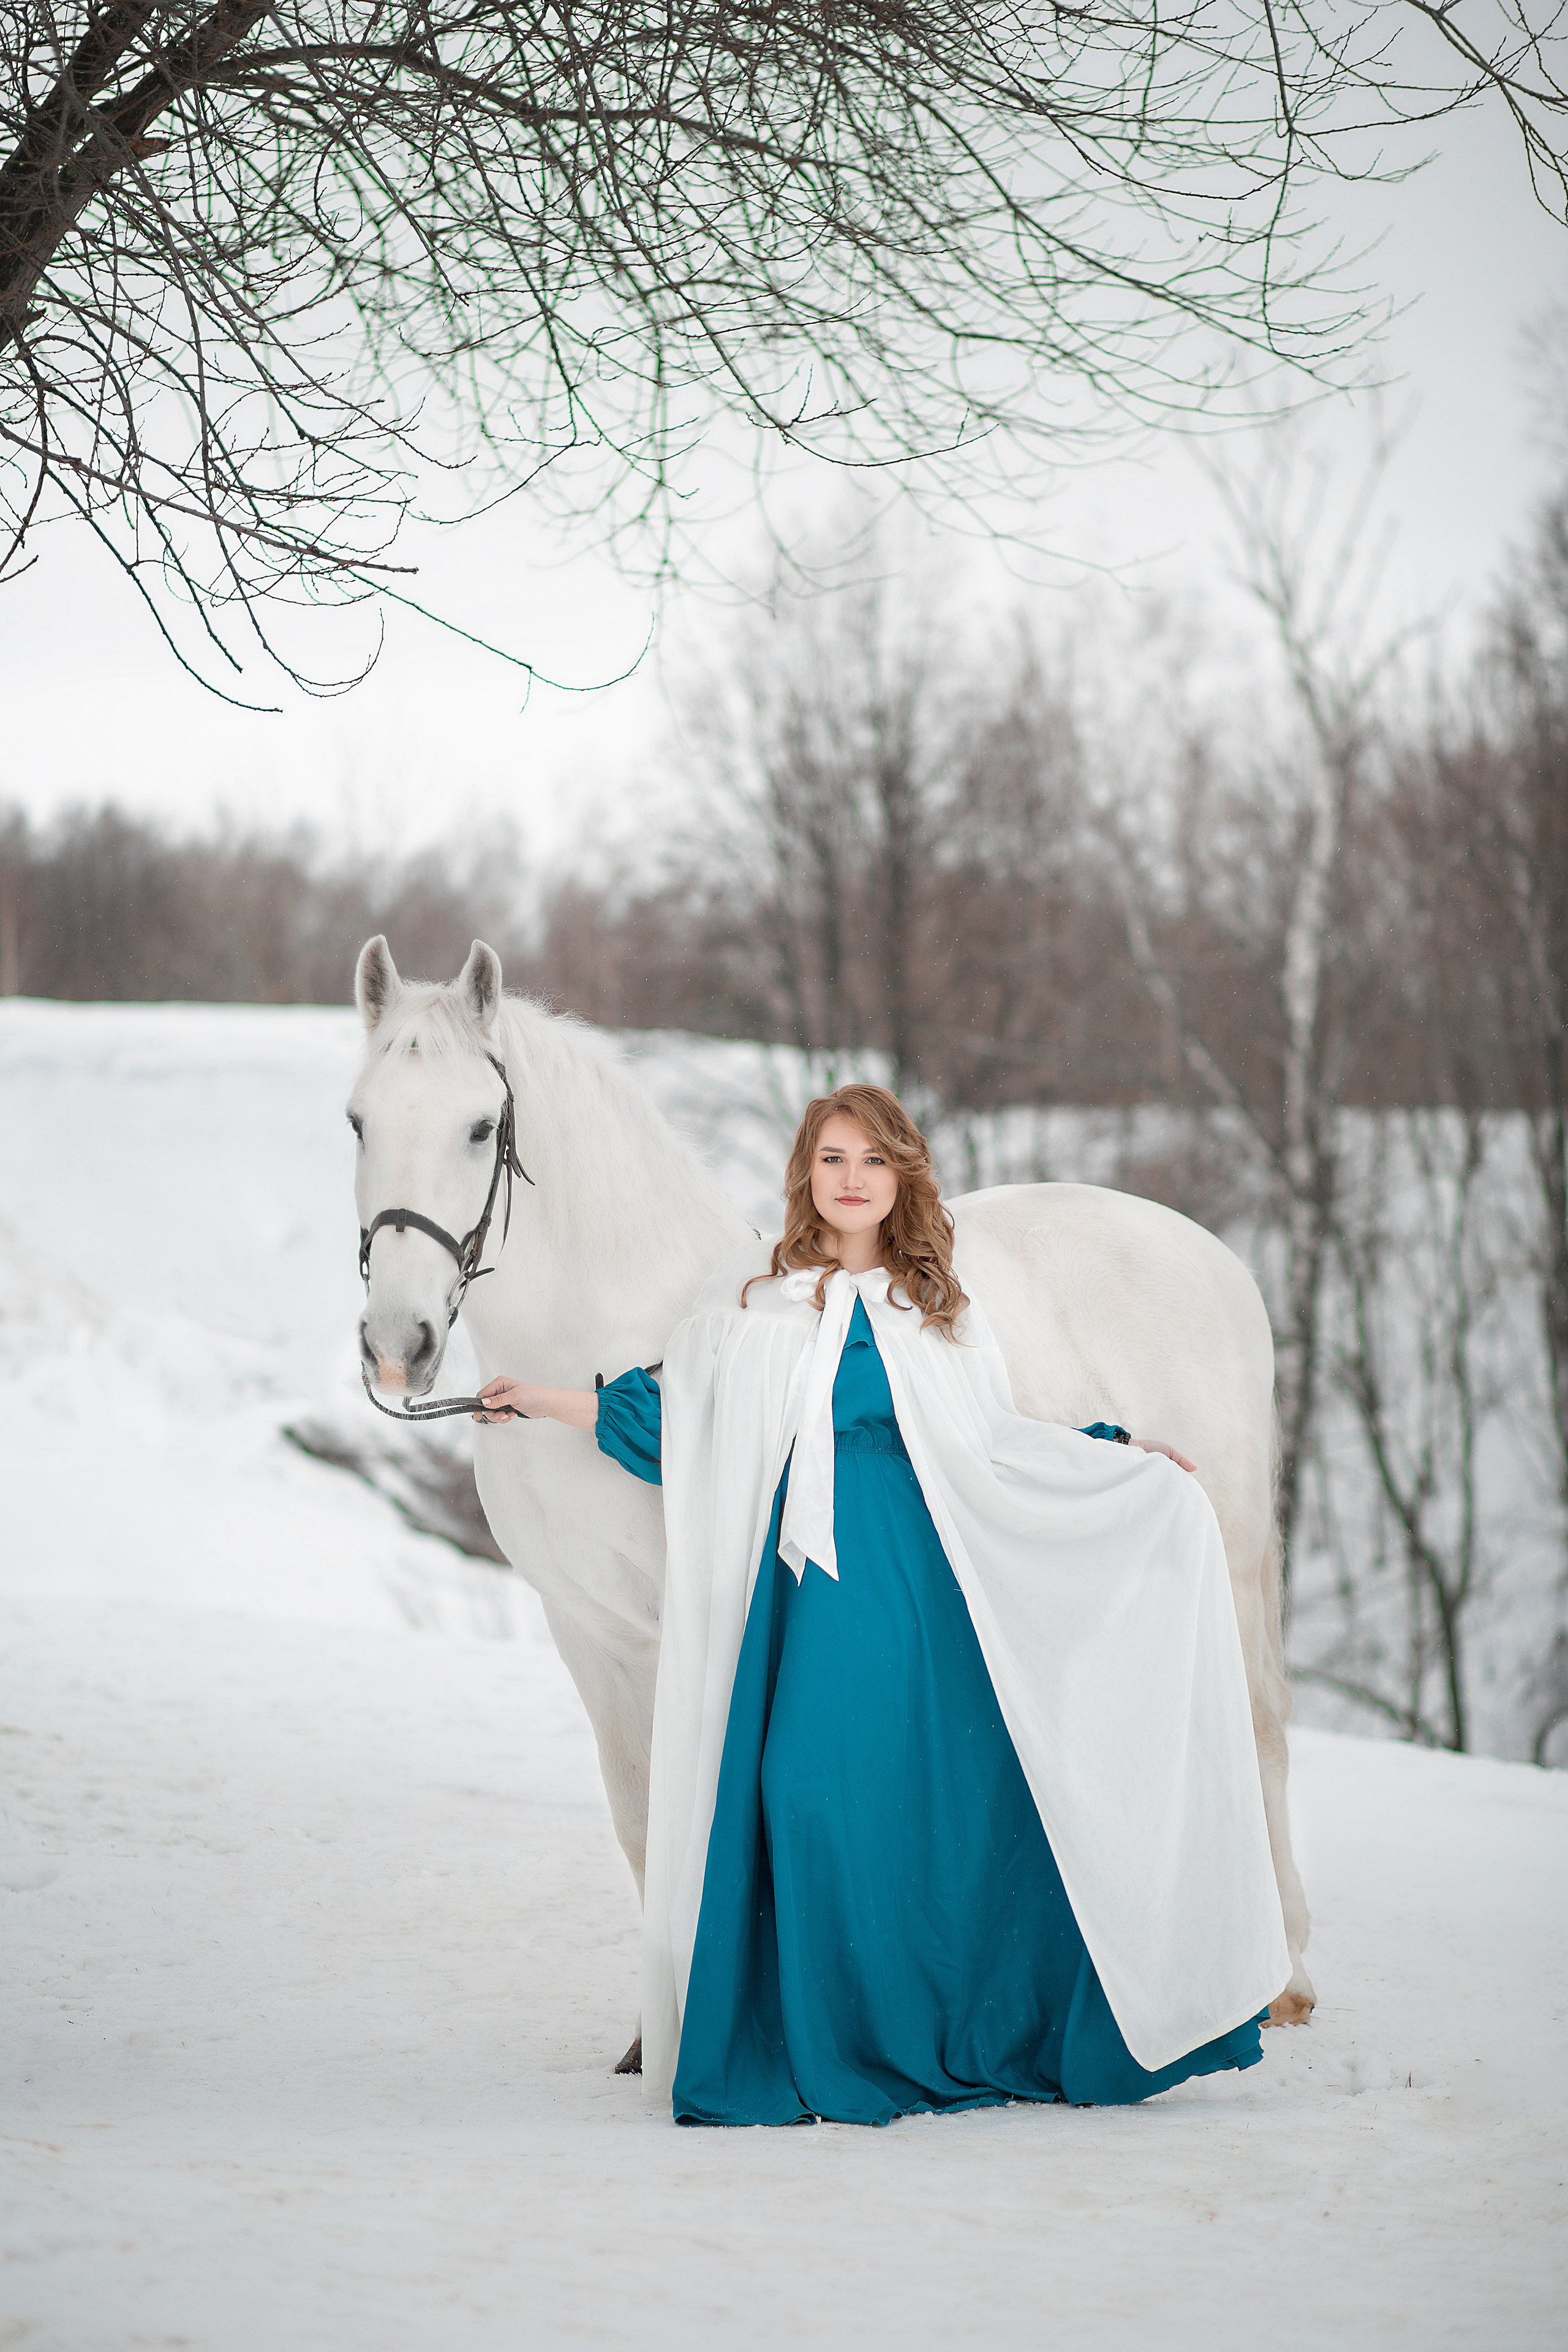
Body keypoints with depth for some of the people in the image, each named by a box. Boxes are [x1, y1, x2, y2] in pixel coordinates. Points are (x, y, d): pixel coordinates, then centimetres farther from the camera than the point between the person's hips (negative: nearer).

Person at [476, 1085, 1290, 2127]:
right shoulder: (751, 1301, 8)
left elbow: (997, 1449, 16)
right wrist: (545, 1400, 9)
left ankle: (974, 2038, 9)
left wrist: (1125, 1456, 12)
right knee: (811, 1792, -8)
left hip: (926, 1579, 1)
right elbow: (669, 1418, 14)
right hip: (810, 1581, -1)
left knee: (944, 1796, -3)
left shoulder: (939, 1311, 10)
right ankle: (824, 2052, 3)